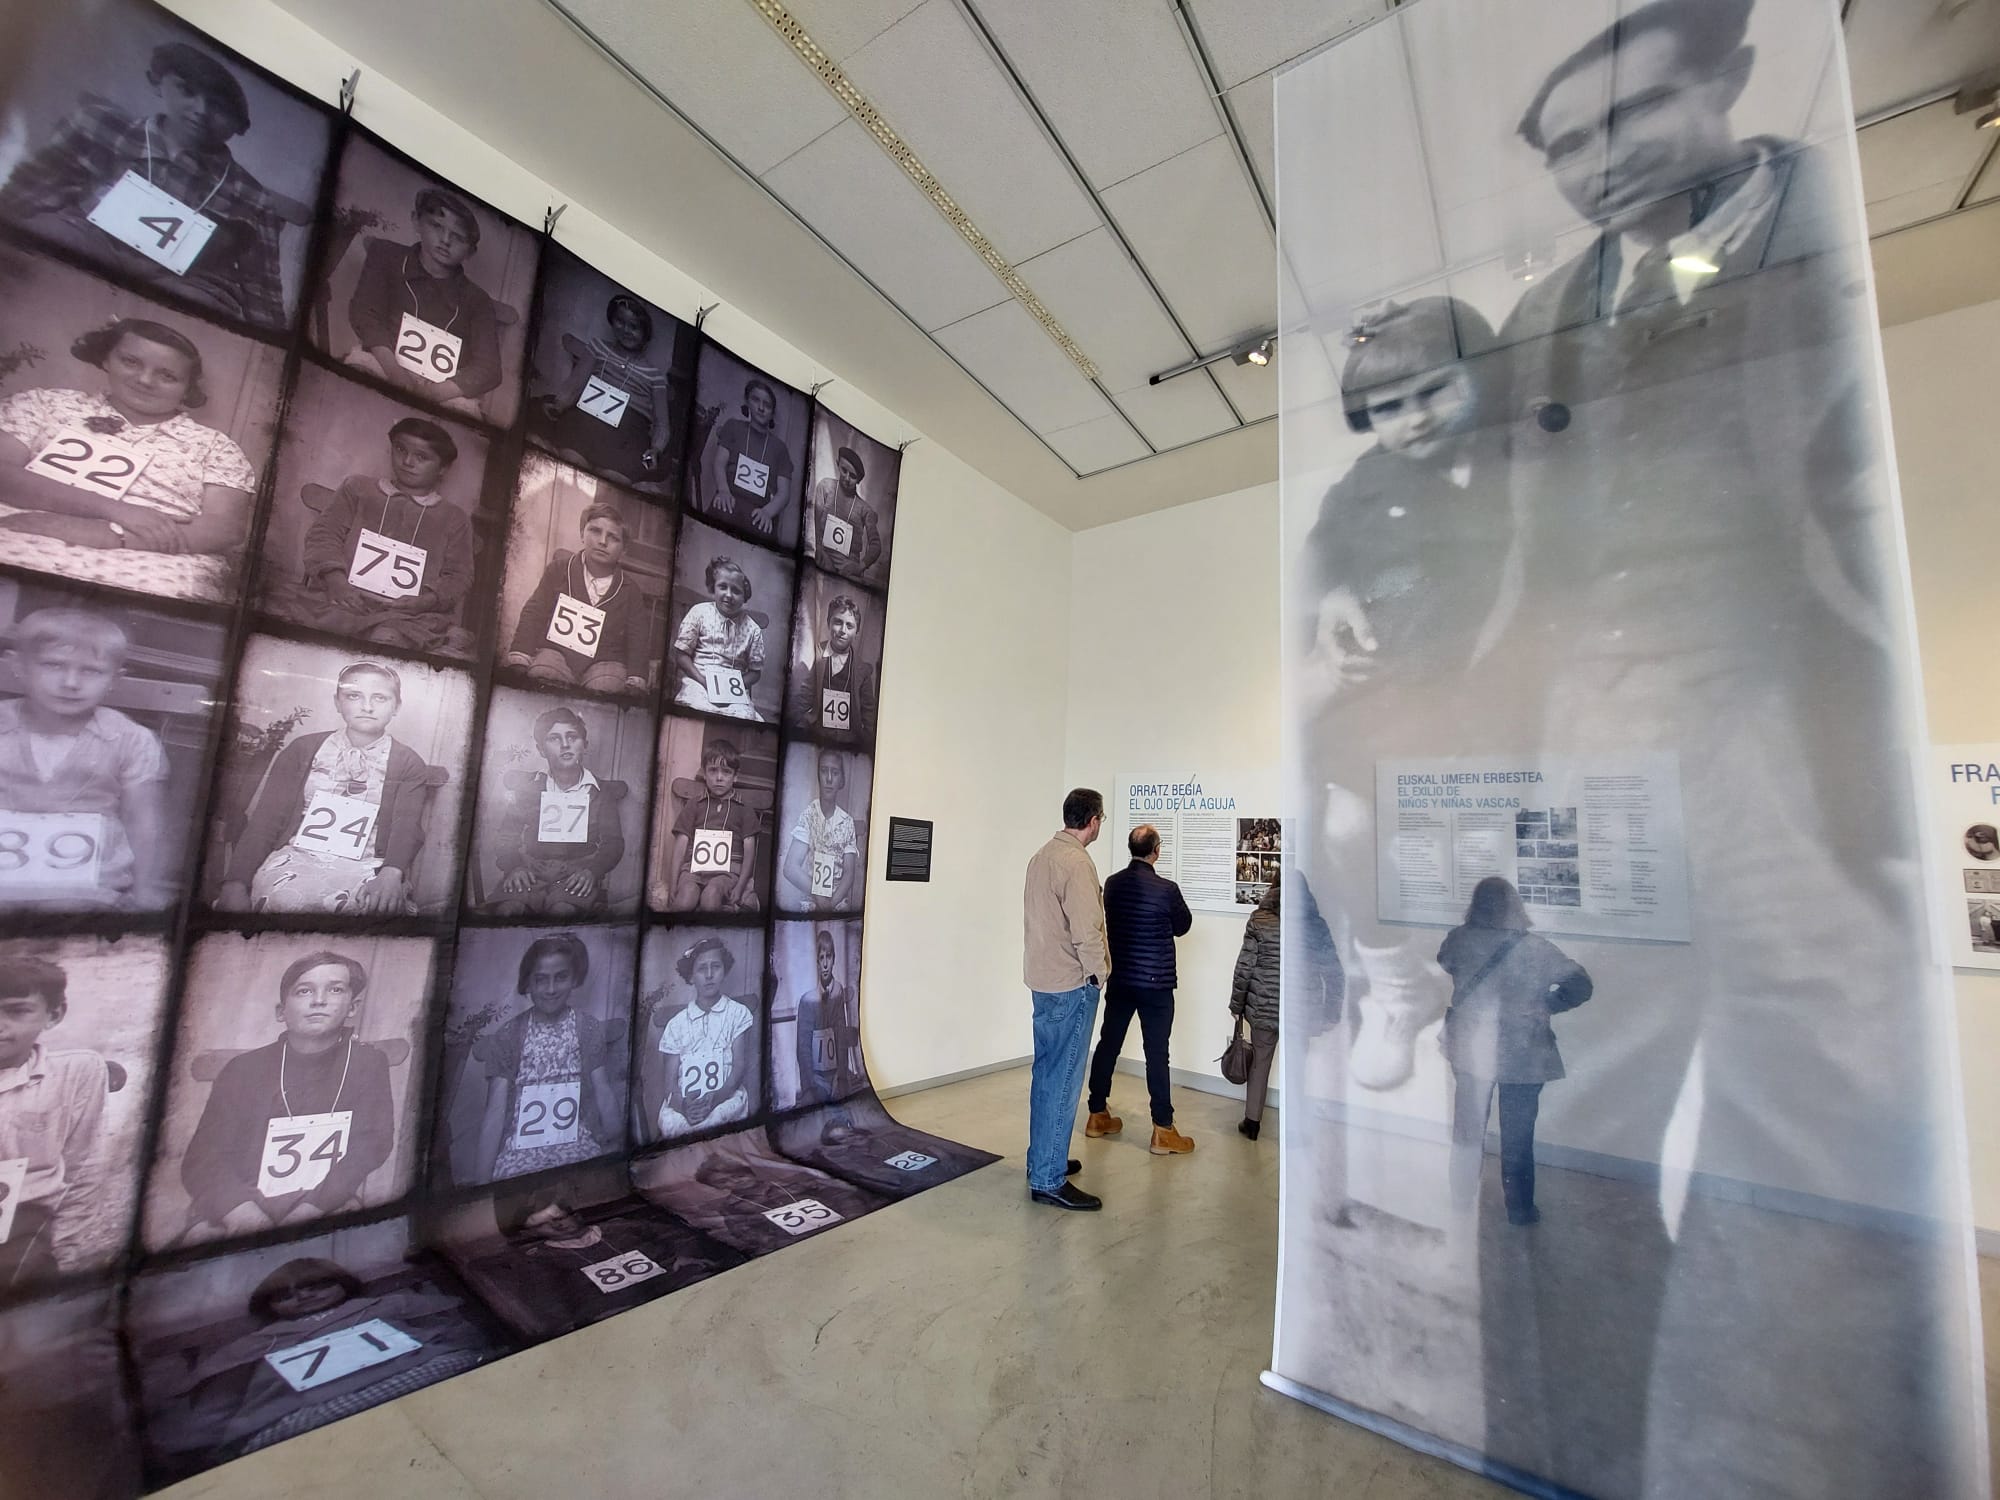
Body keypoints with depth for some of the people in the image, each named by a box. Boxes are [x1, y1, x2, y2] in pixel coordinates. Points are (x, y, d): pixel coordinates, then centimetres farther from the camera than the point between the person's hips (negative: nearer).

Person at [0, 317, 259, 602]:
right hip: (24, 550, 1)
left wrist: (104, 534, -11)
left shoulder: (214, 445, 14)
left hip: (147, 571, -1)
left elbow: (227, 528, -1)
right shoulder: (46, 404, 21)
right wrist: (112, 509, -11)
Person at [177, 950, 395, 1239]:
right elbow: (204, 1155, 0)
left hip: (330, 1214, 0)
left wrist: (312, 1208, -17)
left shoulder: (368, 1063, 7)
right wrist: (240, 1211, -20)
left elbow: (372, 1143, -1)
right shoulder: (244, 1068, 8)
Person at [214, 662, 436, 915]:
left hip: (365, 866, -2)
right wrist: (235, 883, -10)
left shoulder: (410, 765, 7)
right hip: (296, 856, 2)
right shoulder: (302, 749, 12)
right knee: (284, 899, -34)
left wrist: (391, 874, -28)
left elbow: (407, 828, -6)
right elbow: (266, 818, 5)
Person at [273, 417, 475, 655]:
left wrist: (426, 601, -10)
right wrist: (335, 578, -8)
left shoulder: (455, 519, 20)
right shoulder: (357, 487, 25)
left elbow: (459, 576, 11)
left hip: (410, 616, -3)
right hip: (344, 599, 3)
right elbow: (325, 533, 13)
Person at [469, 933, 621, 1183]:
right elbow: (495, 1112, -1)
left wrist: (618, 1149, 6)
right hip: (521, 1157, 0)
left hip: (578, 1152, 1)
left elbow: (604, 1094, 5)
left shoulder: (591, 1030, 1)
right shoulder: (507, 1036, 0)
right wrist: (483, 1177, -5)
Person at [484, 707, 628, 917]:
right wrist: (514, 867, -8)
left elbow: (613, 842, 5)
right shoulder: (530, 787, 16)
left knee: (563, 909, -34)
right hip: (532, 870, 2)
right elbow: (505, 834, 11)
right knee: (507, 908, -30)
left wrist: (592, 870, -14)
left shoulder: (601, 792, 11)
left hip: (578, 871, -1)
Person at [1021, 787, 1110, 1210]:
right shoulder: (1076, 862, -19)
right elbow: (1086, 929, -21)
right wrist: (1099, 971, -9)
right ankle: (1048, 1180, 6)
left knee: (1048, 1073, 18)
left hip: (1043, 979, 10)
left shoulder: (1042, 855, 9)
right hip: (1071, 984, -9)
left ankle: (1045, 1157, 30)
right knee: (1063, 1079, -2)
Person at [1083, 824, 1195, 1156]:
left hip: (1119, 979, 5)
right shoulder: (1166, 889, -17)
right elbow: (1182, 926, 1)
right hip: (1155, 984, -5)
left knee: (1108, 1044, 13)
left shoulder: (1112, 884, -1)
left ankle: (1098, 1115, 25)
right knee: (1156, 1054, 2)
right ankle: (1163, 1131, 9)